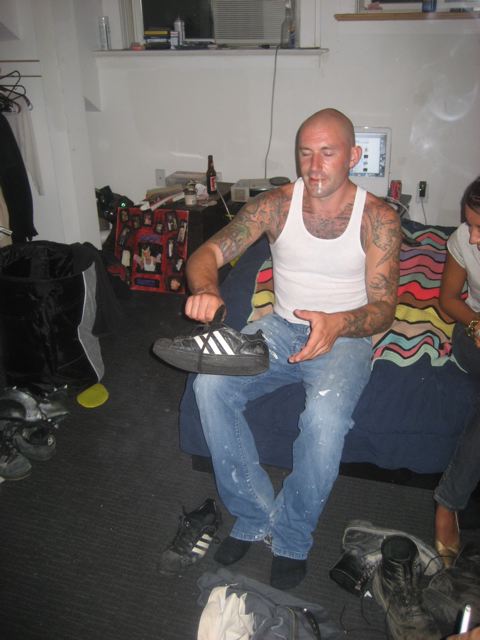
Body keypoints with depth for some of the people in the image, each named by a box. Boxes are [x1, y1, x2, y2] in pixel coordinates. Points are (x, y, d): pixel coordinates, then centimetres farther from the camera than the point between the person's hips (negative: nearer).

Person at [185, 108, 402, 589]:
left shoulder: (378, 218, -9)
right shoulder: (276, 204, -3)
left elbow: (383, 307, -13)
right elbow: (208, 252, -10)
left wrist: (337, 323, -36)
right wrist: (205, 289, -35)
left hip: (345, 335, -3)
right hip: (282, 327, 3)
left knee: (325, 413, -34)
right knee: (209, 384, -22)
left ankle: (292, 537, -7)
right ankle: (255, 516, -5)